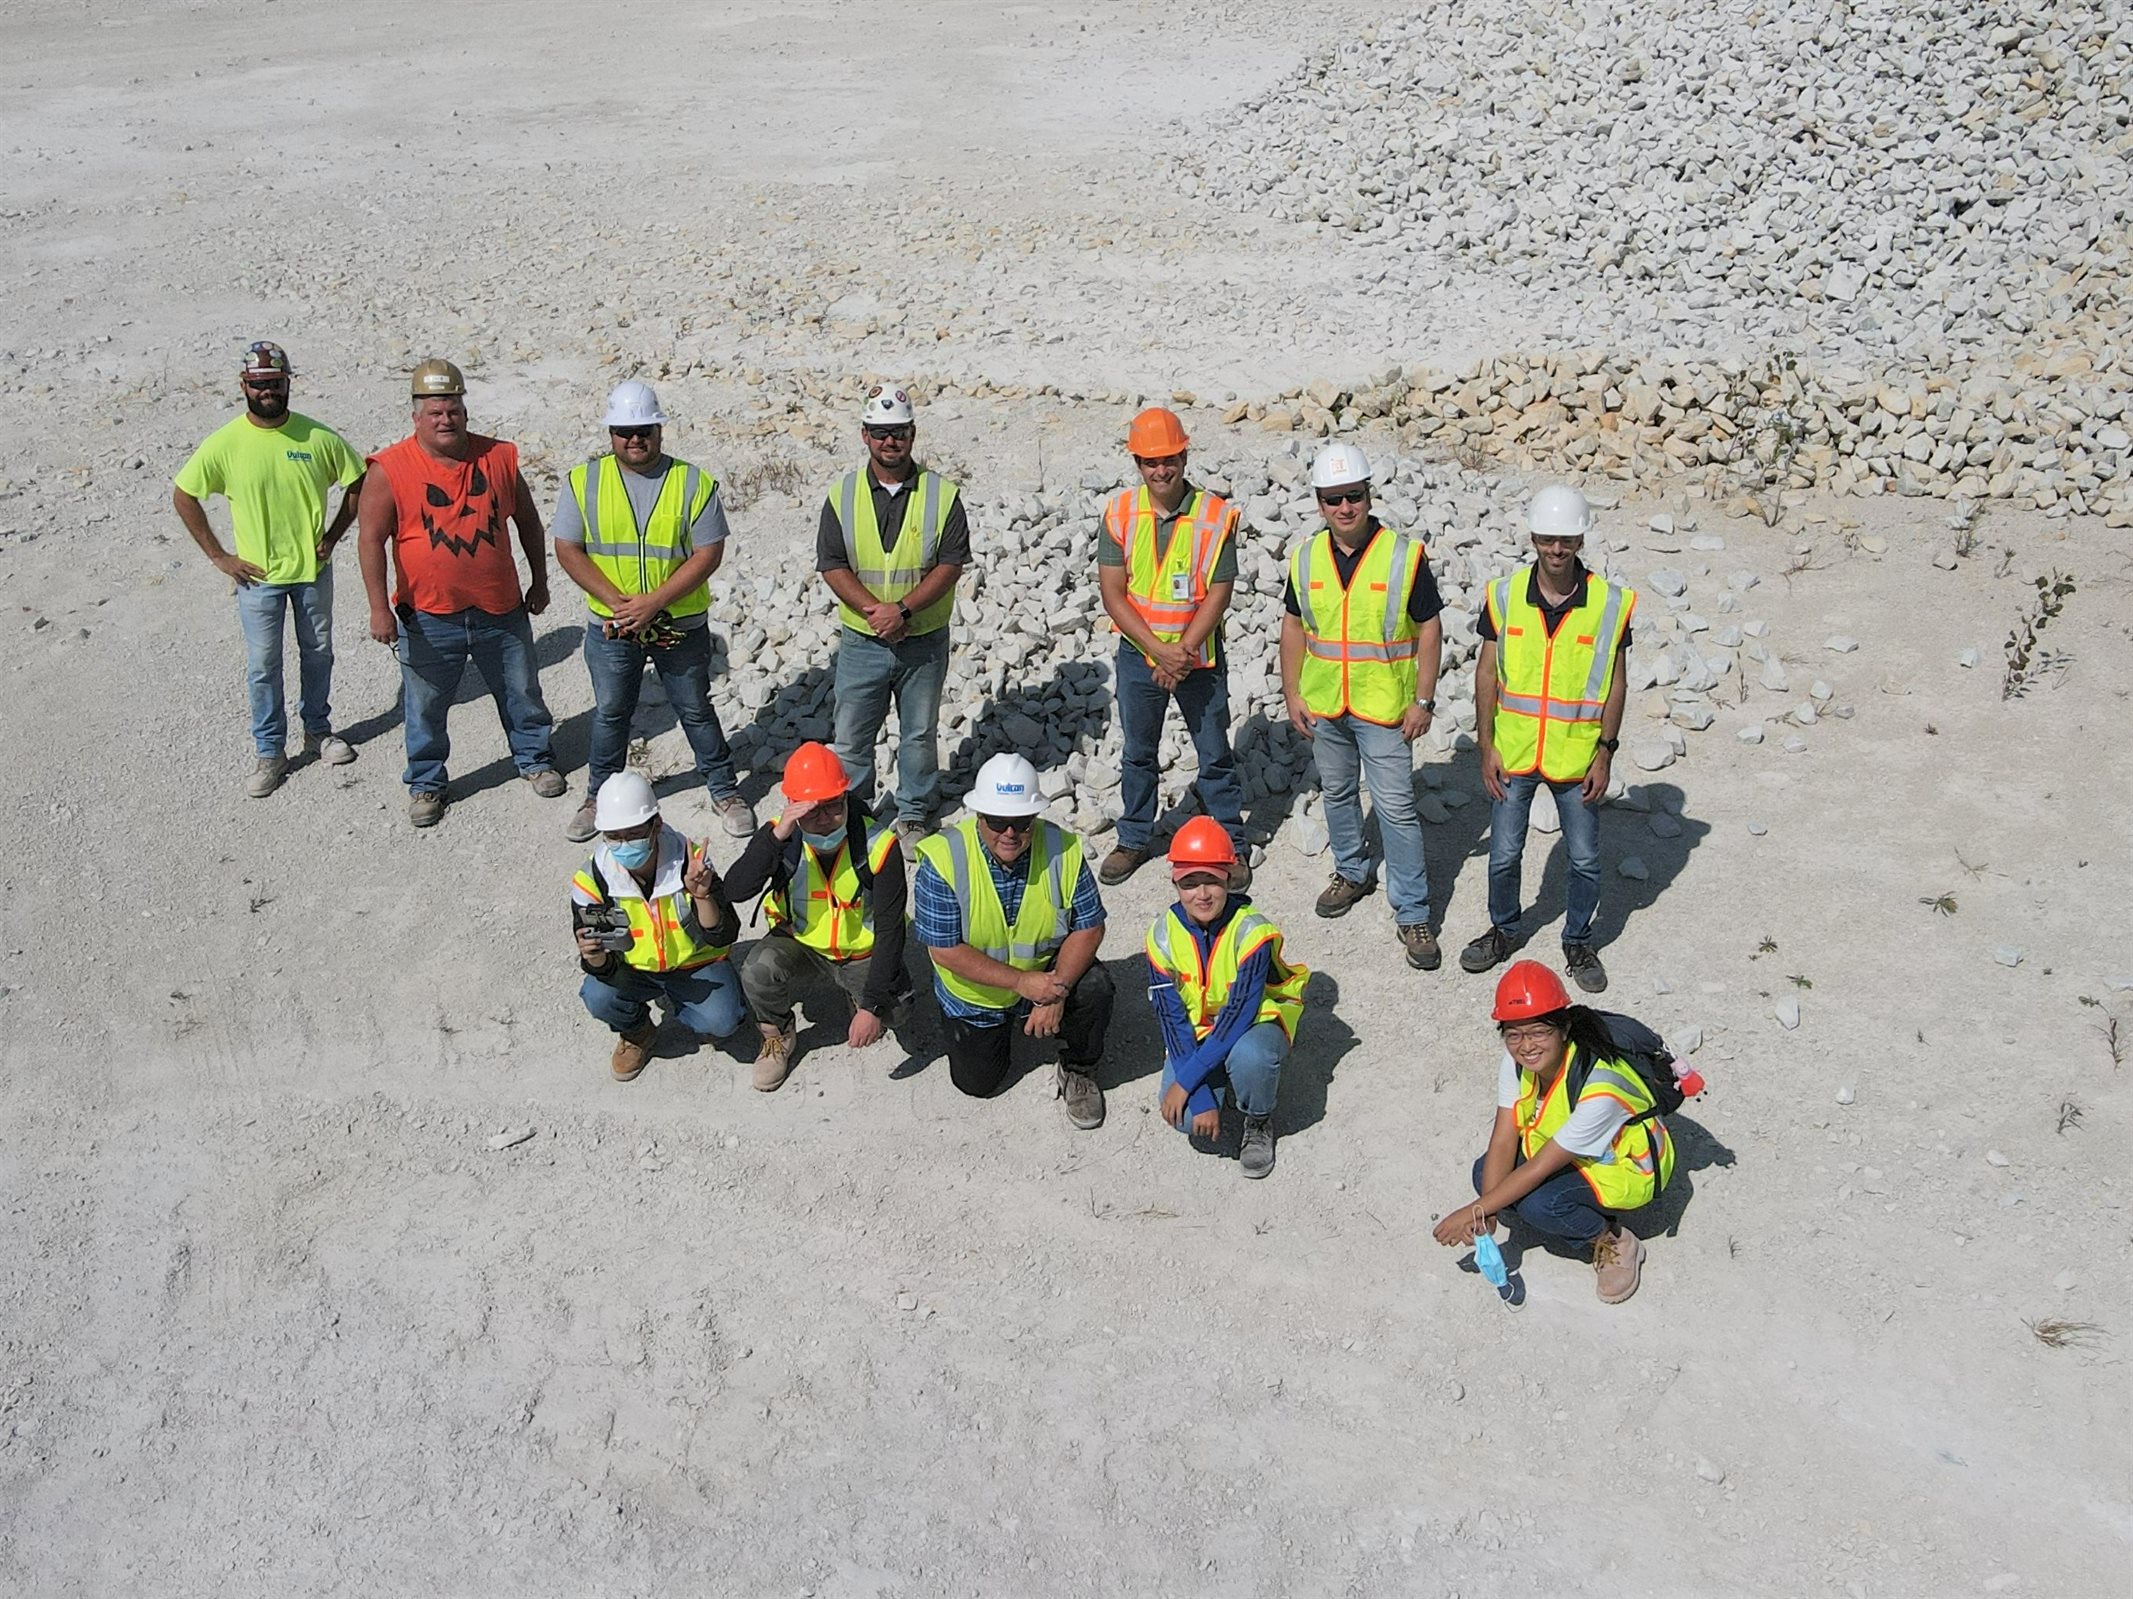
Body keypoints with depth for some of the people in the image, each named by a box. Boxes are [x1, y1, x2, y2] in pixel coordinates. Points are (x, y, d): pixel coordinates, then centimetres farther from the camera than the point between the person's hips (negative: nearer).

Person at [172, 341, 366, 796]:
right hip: (258, 575, -1)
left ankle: (318, 731, 37)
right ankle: (270, 752, 21)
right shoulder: (224, 444, -13)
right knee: (263, 666, 7)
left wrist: (333, 536, -2)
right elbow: (182, 496, -3)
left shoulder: (318, 437, -10)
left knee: (317, 653, 17)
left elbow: (359, 483, 4)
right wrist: (218, 556, -5)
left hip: (313, 569, 2)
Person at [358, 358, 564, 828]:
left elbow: (527, 520, 11)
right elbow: (372, 540, -10)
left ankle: (534, 759, 39)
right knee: (425, 708, 10)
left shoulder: (498, 457, -1)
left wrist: (539, 582, 13)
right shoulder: (390, 470, -10)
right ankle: (425, 783, 29)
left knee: (522, 693, 17)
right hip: (428, 618, -2)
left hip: (501, 612, 2)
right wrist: (379, 608, -15)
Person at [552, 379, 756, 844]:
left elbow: (708, 554, -12)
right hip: (610, 628, 2)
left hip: (682, 626, -1)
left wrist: (653, 602, -21)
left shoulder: (694, 483, -8)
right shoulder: (583, 481, -4)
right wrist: (617, 602, -17)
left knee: (696, 710, 12)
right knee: (609, 713, 17)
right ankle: (600, 796, 35)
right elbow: (568, 550, -5)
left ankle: (725, 791, 28)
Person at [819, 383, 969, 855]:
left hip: (925, 641, -1)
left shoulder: (943, 495, -5)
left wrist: (902, 609, -22)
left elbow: (950, 564, -11)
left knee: (920, 734, 13)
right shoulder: (843, 495, 0)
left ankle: (914, 815, 29)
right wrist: (874, 610, -18)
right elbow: (831, 565, -4)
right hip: (861, 642, 1)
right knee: (850, 736, 8)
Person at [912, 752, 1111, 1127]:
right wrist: (1021, 982, -32)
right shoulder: (944, 860, -28)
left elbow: (1089, 927, -15)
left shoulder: (1063, 850, -22)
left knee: (1094, 989, -28)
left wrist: (1056, 992, -29)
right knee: (977, 1082, 5)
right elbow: (944, 949, -26)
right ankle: (996, 1028, 39)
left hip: (1048, 971, 0)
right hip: (975, 990, 0)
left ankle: (1078, 1071, 3)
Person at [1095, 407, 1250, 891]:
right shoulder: (1120, 512, -7)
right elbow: (1112, 594, -10)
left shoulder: (1216, 515, -12)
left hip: (1199, 656, -2)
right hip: (1137, 654, 2)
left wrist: (1182, 655, -20)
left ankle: (1232, 845, 21)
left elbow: (1218, 595, -12)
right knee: (1137, 752, 16)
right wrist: (1159, 652, -19)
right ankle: (1134, 838, 33)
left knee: (1215, 754, 7)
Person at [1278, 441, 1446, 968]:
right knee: (1338, 793, 20)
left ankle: (1413, 914, 4)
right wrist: (1292, 694, 5)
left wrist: (1424, 700, -9)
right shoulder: (1306, 557, 0)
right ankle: (1352, 873, 42)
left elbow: (1429, 628, -6)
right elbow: (1294, 627, 9)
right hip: (1323, 707, 4)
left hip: (1384, 708, -4)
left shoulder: (1404, 555, -11)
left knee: (1396, 807, -4)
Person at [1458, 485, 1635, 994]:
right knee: (1504, 855, 12)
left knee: (1585, 861, 11)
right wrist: (1487, 747, -3)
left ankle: (1578, 942, 33)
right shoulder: (1505, 595, -6)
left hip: (1577, 758, -1)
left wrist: (1605, 753, -6)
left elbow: (1616, 683, -2)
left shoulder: (1610, 603, -9)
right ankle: (1503, 929, 37)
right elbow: (1487, 674, 0)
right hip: (1514, 755, 1)